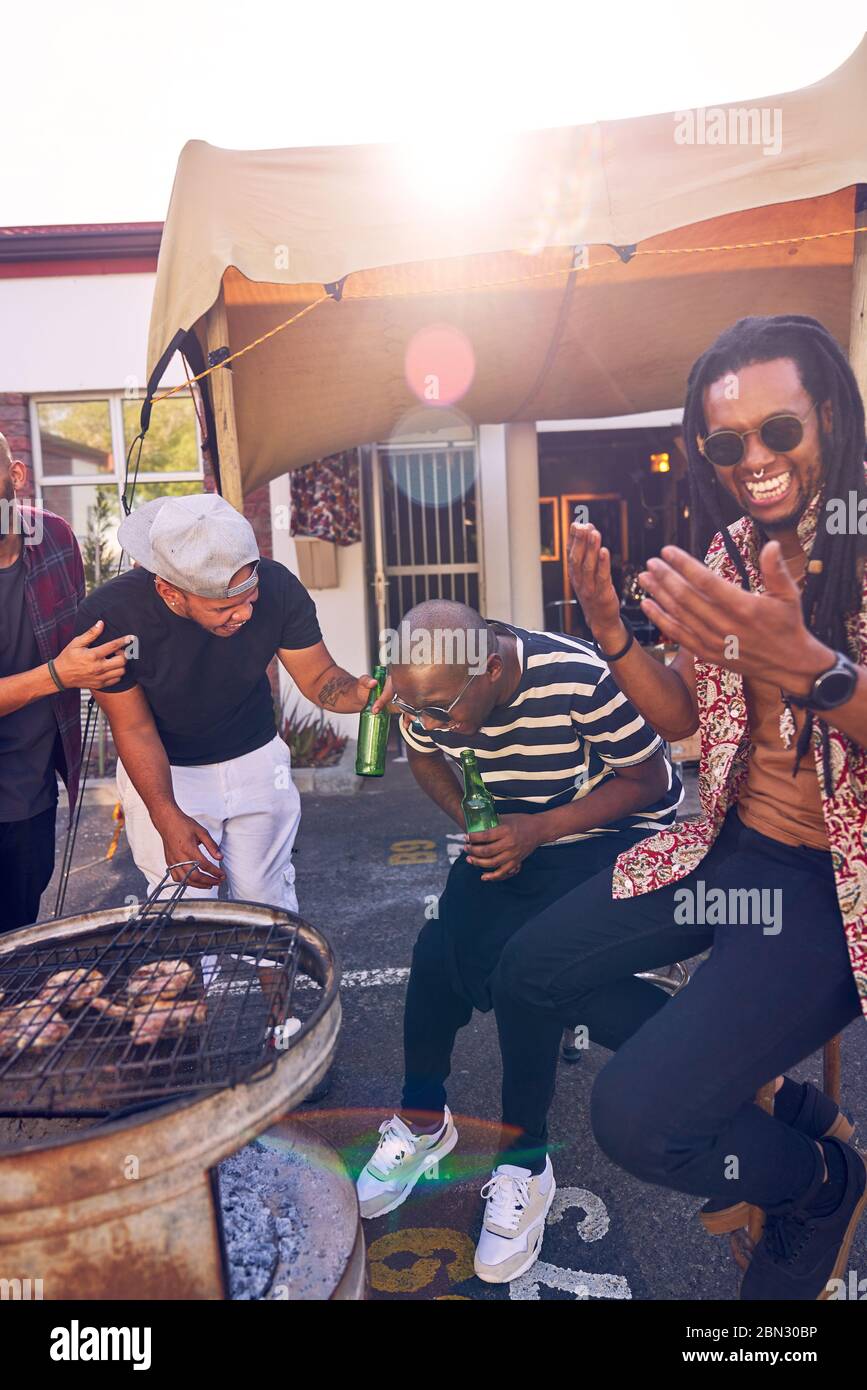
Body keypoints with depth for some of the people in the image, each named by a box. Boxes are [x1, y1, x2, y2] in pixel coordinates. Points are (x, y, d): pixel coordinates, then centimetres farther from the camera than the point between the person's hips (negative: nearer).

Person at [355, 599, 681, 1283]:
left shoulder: (579, 679, -30)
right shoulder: (431, 693, -13)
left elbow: (649, 780, -17)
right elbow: (424, 758, 10)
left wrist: (540, 830, -25)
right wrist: (471, 823, -8)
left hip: (613, 833, -5)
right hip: (513, 834, 5)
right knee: (438, 950, -15)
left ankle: (524, 1167, -4)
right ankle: (422, 1121, 10)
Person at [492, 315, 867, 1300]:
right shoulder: (732, 554, 4)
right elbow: (686, 719, 8)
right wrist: (610, 634, -8)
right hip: (731, 846, 7)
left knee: (636, 1118, -15)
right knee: (530, 970, 9)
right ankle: (746, 1086, 24)